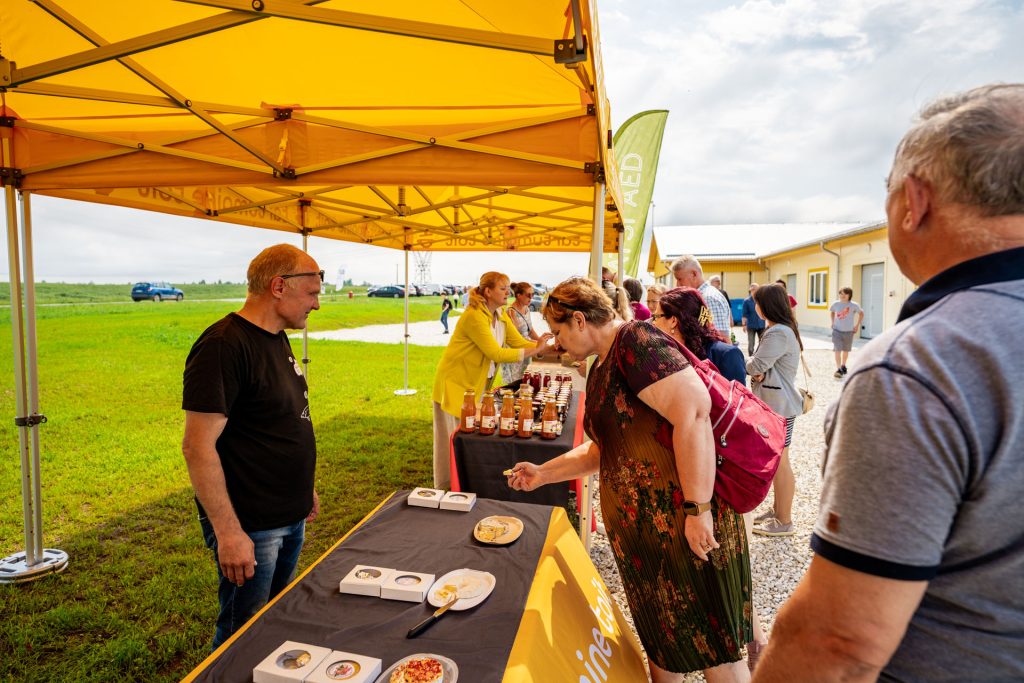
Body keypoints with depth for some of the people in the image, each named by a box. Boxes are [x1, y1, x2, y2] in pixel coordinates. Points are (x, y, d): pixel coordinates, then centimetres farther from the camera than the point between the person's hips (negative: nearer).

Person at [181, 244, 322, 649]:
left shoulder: (276, 338, 8)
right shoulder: (225, 345, -21)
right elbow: (198, 446, -23)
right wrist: (228, 532, -22)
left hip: (290, 518, 9)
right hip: (250, 526, -8)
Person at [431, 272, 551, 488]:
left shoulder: (500, 316, 4)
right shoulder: (474, 316, -25)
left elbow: (520, 342, 0)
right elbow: (496, 353, -29)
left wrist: (544, 347, -16)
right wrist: (534, 350, -28)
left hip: (477, 383, 8)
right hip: (456, 383, -8)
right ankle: (448, 488, 17)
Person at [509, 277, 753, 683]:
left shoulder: (636, 341, -15)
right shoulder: (600, 369, 15)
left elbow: (693, 412, -26)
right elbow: (602, 449, 24)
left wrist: (697, 508, -26)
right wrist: (543, 474, 21)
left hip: (687, 526, -9)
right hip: (642, 528, 9)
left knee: (713, 647, 7)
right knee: (660, 638, 22)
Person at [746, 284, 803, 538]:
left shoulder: (779, 333, -21)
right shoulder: (779, 329, 14)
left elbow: (755, 365, -23)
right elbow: (763, 365, 14)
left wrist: (742, 360, -1)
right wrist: (757, 371, -9)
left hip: (779, 405, -11)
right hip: (776, 402, 11)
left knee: (779, 461, -1)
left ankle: (784, 522, 9)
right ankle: (777, 509, 32)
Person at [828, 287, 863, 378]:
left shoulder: (854, 305, -9)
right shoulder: (836, 304, -3)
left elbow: (861, 313, 7)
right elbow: (832, 312, 18)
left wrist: (857, 325, 2)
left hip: (849, 331, 0)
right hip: (837, 330, 0)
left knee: (846, 350, 15)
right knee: (837, 350, -11)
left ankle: (843, 366, 37)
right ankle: (838, 369, -13)